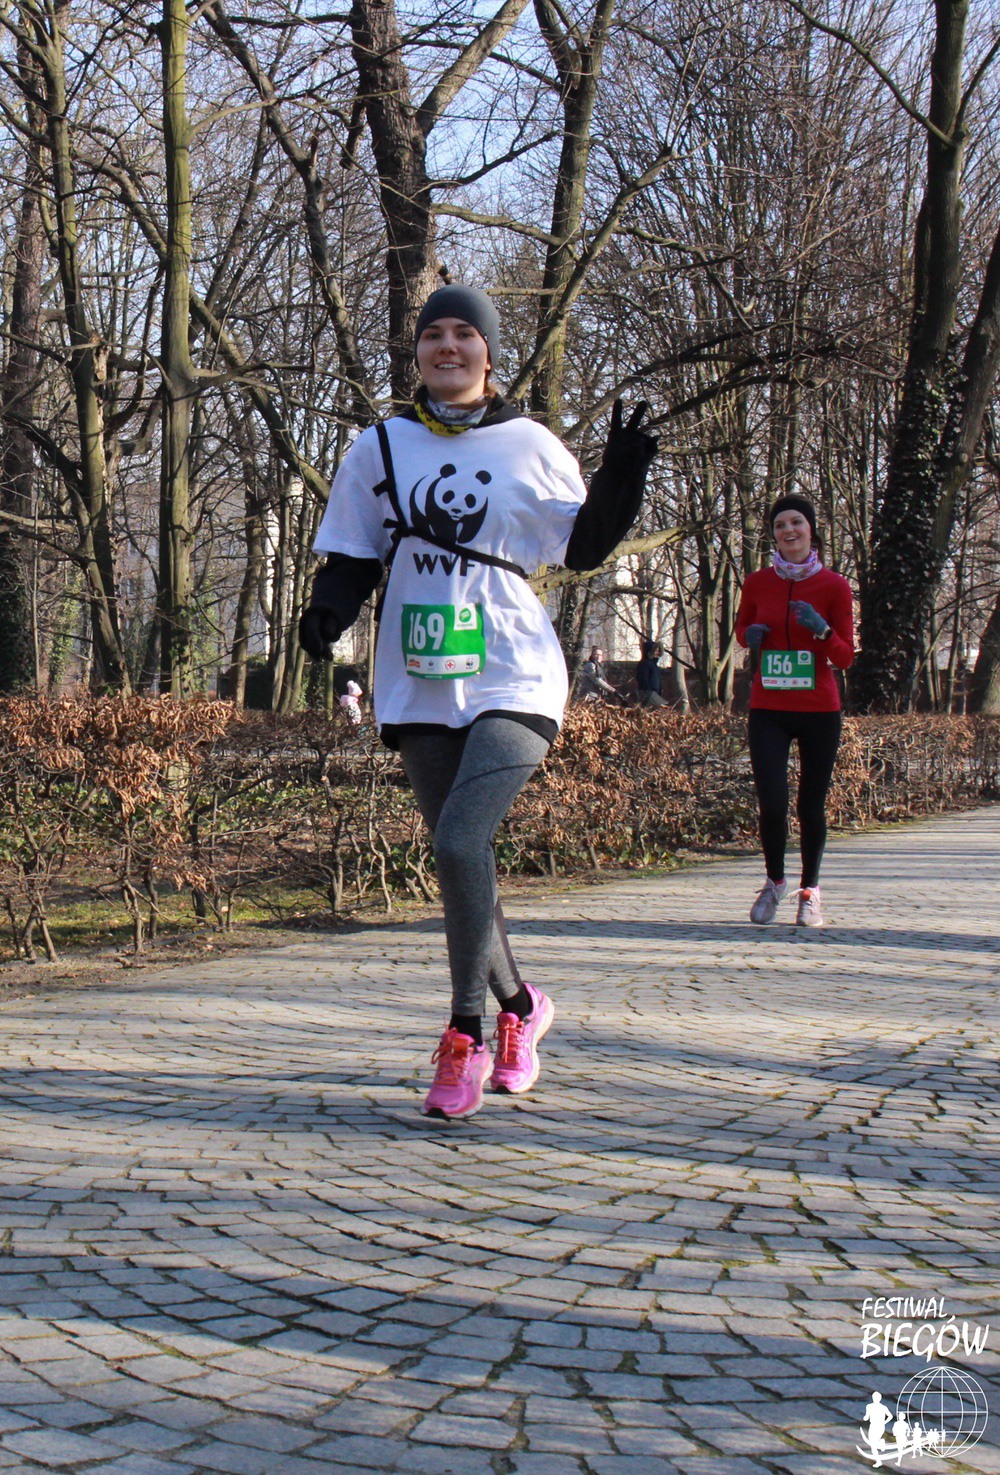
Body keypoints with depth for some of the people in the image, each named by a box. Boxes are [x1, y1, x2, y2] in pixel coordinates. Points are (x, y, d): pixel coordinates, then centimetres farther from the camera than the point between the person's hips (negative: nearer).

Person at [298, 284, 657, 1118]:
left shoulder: (529, 445, 4)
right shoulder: (381, 447, 9)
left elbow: (583, 548, 9)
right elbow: (352, 558, 11)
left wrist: (621, 481, -8)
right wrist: (330, 611, -9)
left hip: (512, 682, -3)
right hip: (418, 690, 3)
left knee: (461, 841, -20)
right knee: (460, 858, 9)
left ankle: (465, 1036, -9)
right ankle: (519, 1005, 32)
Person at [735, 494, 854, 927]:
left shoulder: (834, 586, -2)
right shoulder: (757, 583, 4)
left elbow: (846, 658, -1)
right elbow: (741, 627, 22)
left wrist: (822, 630, -20)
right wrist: (751, 636, -1)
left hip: (819, 711, -1)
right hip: (768, 711, 1)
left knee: (812, 807, 3)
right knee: (772, 803, -8)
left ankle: (810, 890, 24)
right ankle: (774, 880, 18)